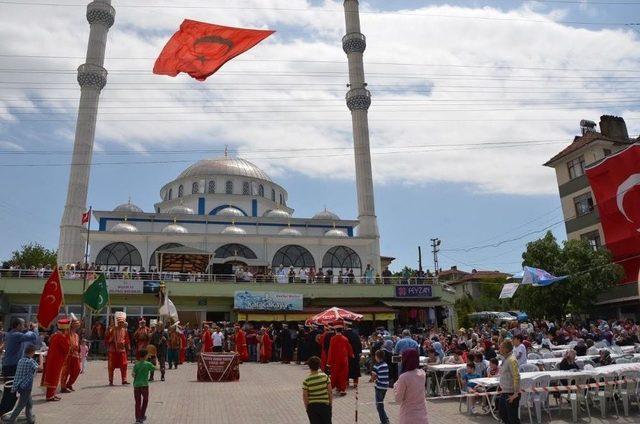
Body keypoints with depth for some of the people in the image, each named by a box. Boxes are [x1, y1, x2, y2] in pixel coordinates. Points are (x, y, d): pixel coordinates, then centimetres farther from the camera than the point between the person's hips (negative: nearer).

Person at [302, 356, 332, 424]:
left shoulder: (307, 380, -14)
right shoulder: (325, 376, -10)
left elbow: (305, 396, -9)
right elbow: (330, 392, -4)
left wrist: (307, 407, 5)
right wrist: (330, 403, 8)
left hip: (312, 406, -1)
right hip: (325, 405, 1)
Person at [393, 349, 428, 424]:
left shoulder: (404, 377, -21)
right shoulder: (422, 374, -3)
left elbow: (398, 400, -11)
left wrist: (396, 385, 2)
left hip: (409, 418, -5)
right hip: (422, 415, 5)